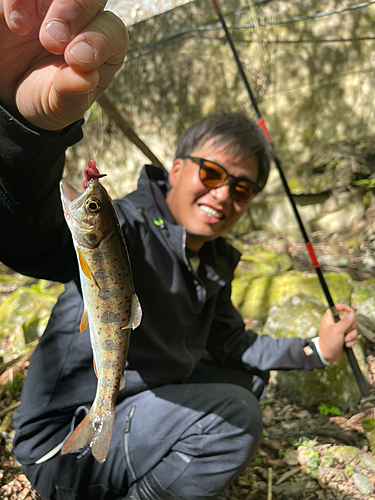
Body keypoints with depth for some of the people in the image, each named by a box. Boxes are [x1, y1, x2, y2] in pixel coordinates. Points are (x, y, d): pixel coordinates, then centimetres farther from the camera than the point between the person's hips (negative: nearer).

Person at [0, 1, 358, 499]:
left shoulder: (215, 263, 4)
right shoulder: (126, 229, -23)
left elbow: (230, 343, 17)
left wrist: (315, 350, 6)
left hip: (138, 398, 9)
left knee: (246, 373, 20)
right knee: (234, 417, -26)